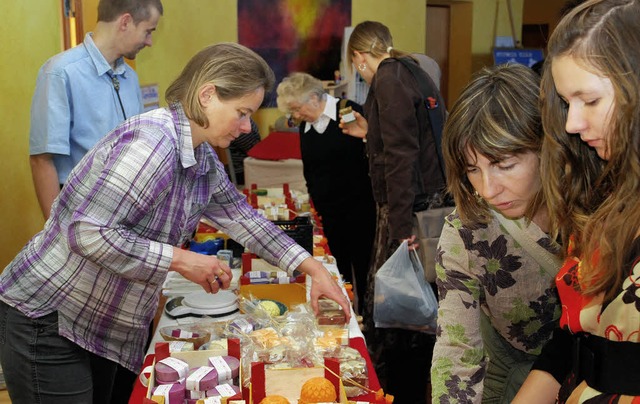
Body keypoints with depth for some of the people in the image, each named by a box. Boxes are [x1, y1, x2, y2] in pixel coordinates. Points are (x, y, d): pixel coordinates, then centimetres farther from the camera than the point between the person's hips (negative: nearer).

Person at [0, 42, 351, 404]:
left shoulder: (203, 158, 4)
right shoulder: (152, 143, -27)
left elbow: (244, 218, 13)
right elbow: (87, 232, -30)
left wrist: (314, 269, 8)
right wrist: (180, 260, -24)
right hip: (45, 322, -9)